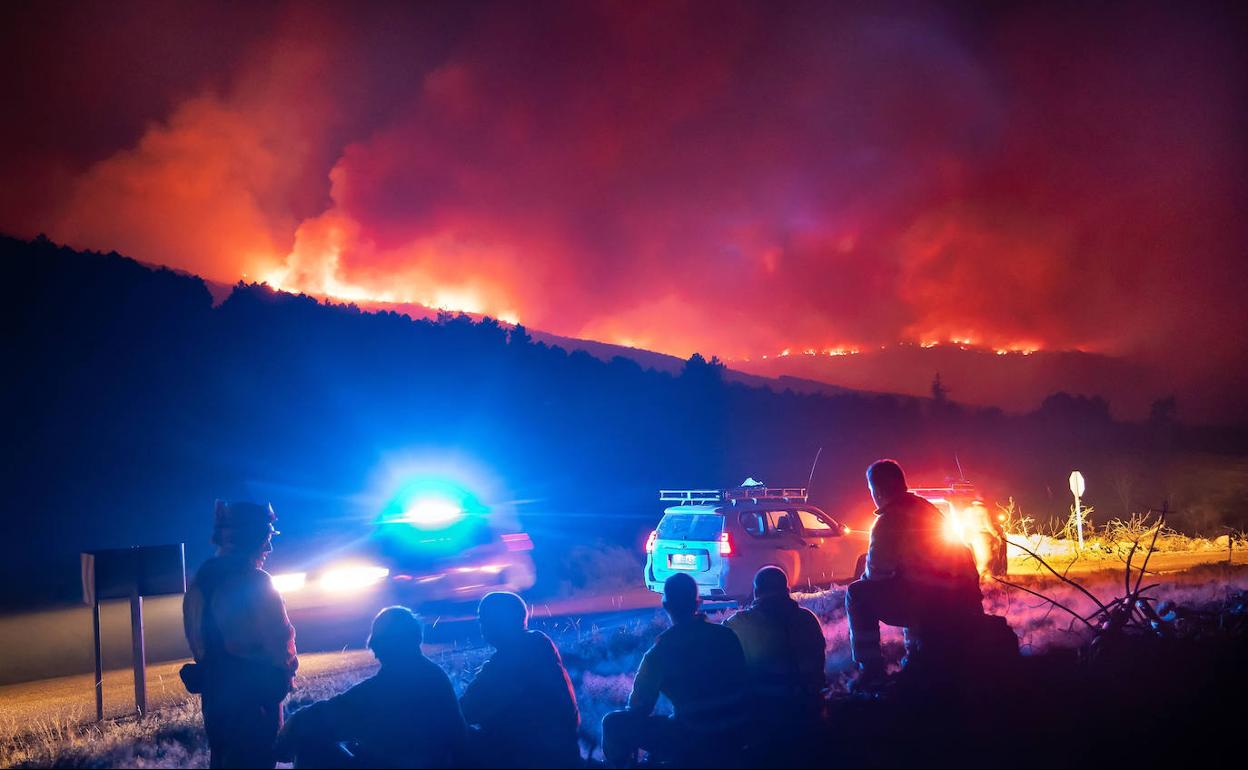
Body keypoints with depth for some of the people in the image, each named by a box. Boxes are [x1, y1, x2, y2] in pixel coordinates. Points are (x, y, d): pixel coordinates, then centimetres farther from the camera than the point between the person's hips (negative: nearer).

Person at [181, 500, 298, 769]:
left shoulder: (201, 579, 5)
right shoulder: (254, 582, -18)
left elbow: (196, 640, 10)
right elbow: (279, 638, -17)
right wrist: (286, 670, 2)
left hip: (214, 688, 8)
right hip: (254, 692, -8)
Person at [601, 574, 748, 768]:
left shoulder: (660, 653, -13)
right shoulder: (727, 635, 0)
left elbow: (640, 707, -4)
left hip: (693, 748, -5)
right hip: (735, 740, 6)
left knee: (614, 723, 5)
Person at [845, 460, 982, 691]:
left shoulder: (890, 519, -8)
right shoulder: (926, 508, 18)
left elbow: (876, 572, -7)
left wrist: (865, 578, 16)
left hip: (932, 604, -9)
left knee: (857, 594, 2)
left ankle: (871, 671, 1)